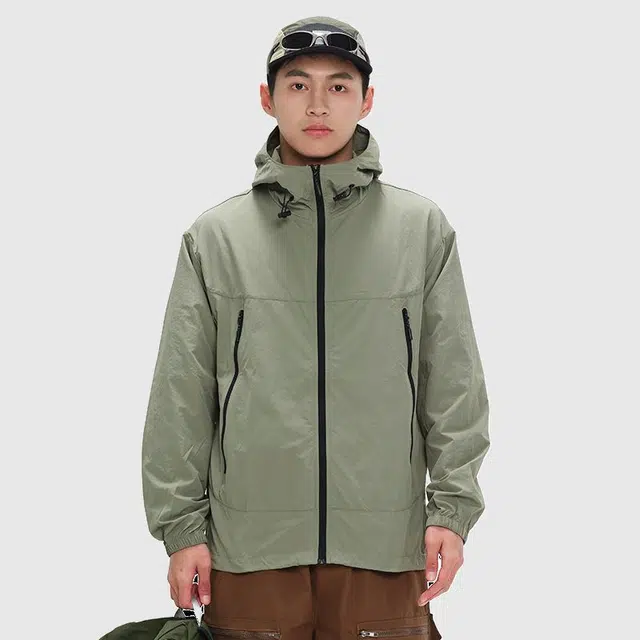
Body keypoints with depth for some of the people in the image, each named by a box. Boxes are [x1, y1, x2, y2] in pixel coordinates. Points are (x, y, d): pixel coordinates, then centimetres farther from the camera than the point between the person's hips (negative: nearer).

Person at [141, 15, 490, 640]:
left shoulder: (424, 229, 6)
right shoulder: (214, 236, 5)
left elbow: (454, 380, 5)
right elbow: (181, 395, 4)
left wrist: (453, 505, -2)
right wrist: (181, 523, 0)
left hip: (385, 545, 0)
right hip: (249, 546, 0)